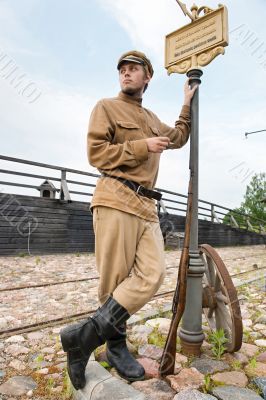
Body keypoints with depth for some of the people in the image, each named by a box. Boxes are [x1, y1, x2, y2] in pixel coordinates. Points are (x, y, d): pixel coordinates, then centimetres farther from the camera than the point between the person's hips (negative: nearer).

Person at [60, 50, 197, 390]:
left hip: (146, 206, 7)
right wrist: (143, 146, -6)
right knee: (115, 279, -6)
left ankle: (87, 335, 0)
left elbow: (177, 139, 43)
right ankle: (116, 345, 11)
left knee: (152, 274, -8)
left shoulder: (152, 118, 28)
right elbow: (96, 152, -5)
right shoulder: (107, 107, 8)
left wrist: (187, 106, 41)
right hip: (116, 200, -6)